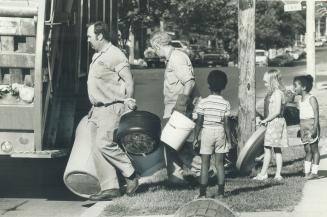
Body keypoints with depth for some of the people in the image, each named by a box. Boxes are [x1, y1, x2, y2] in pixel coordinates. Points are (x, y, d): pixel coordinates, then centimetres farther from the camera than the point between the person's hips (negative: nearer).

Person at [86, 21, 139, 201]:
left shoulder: (114, 55, -11)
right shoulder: (96, 56, 18)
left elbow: (128, 80, -13)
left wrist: (128, 101, -15)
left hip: (112, 108, -10)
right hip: (97, 110, 10)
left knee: (104, 143, -19)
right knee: (97, 150, 4)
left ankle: (131, 173, -3)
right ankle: (109, 188, 6)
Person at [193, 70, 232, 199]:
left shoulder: (203, 102, -6)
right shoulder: (225, 104, -5)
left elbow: (199, 122, -5)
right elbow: (226, 124, -5)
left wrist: (195, 137, 3)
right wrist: (229, 140, 2)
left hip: (207, 132, -1)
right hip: (220, 133, 1)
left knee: (205, 164, 3)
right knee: (219, 164, 8)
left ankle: (203, 193, 1)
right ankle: (220, 192, 10)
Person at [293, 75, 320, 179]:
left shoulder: (311, 98, -10)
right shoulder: (300, 101, 14)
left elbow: (316, 114, -14)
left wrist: (314, 128, -21)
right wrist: (301, 129, 15)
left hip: (311, 126, -8)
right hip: (303, 127, 8)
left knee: (314, 149, -3)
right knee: (307, 150, 8)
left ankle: (314, 172, -2)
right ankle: (307, 172, 8)